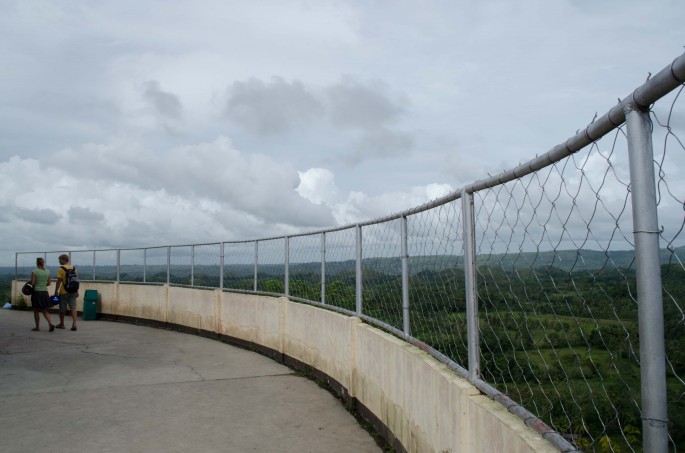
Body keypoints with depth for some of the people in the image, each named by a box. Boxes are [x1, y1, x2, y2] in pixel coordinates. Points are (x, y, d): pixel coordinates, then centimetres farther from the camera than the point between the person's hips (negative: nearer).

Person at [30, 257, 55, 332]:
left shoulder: (34, 272, -8)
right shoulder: (47, 272, 4)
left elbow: (32, 283, -10)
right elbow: (49, 283, 8)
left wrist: (36, 284, 11)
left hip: (36, 292, -4)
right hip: (45, 292, 4)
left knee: (36, 311, 10)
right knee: (45, 311, 10)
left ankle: (37, 327, 16)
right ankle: (51, 323, -9)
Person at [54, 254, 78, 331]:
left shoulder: (61, 269, -10)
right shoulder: (73, 268, 7)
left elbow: (59, 281, -13)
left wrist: (56, 291, -6)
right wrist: (77, 291, 15)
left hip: (63, 292, -4)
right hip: (72, 291, 4)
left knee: (62, 309, 10)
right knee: (73, 307, 0)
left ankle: (61, 324, 22)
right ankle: (74, 323, -11)